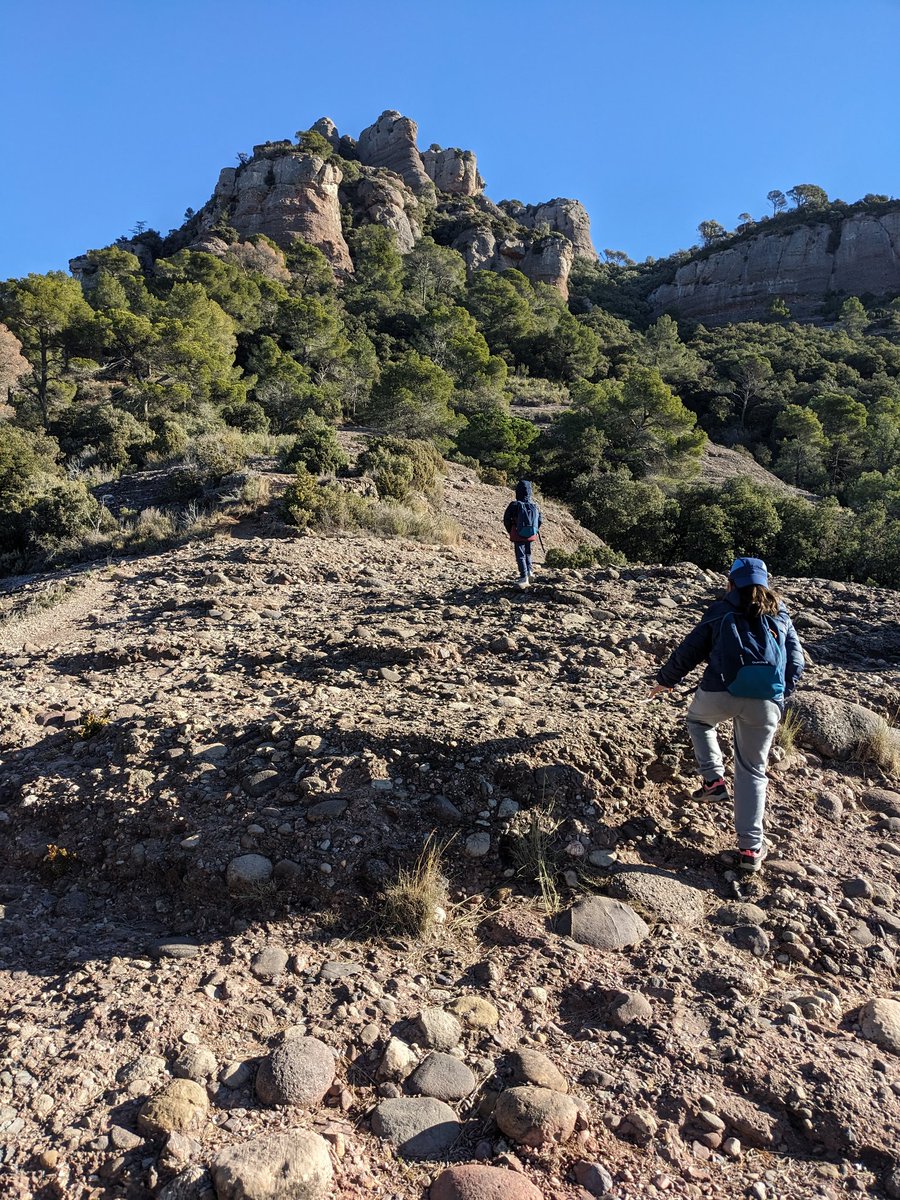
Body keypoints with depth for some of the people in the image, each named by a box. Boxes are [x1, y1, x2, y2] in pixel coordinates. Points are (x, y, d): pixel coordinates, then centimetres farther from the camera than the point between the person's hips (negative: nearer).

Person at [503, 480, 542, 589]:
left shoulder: (514, 505, -13)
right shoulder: (534, 506, -3)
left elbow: (506, 520, -7)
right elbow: (540, 520, 3)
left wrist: (511, 532, 9)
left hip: (518, 536, -3)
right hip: (531, 536, 3)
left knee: (520, 556, 5)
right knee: (528, 553, 25)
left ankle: (524, 577, -2)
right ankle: (529, 570, 14)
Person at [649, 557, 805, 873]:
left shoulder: (720, 612, 13)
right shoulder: (781, 617, 20)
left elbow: (689, 650, 15)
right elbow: (796, 661, 20)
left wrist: (665, 680, 29)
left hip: (720, 693, -2)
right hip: (766, 702, 2)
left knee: (698, 718, 33)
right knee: (752, 771, 15)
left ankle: (713, 779, 16)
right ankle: (750, 848, 11)